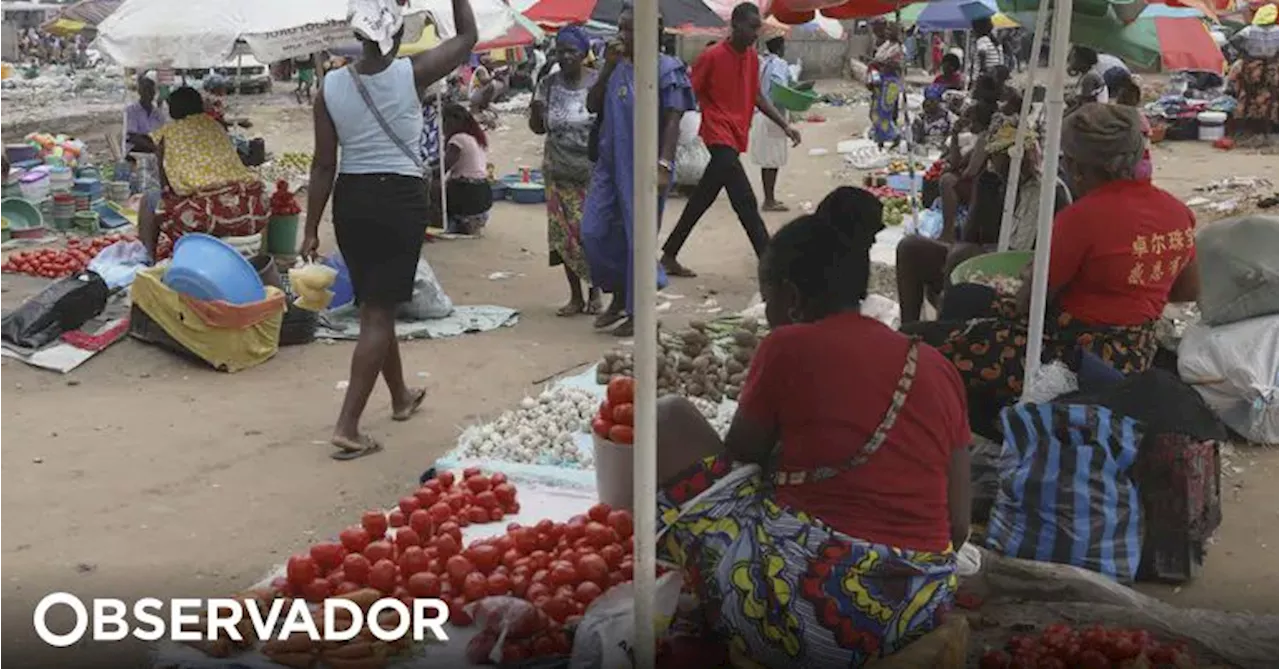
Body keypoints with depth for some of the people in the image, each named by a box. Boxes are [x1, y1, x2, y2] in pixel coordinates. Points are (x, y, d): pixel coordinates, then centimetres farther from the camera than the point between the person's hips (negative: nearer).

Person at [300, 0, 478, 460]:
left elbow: (323, 164, -1)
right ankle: (347, 427, -6)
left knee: (373, 305, 19)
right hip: (400, 198, -4)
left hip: (351, 198, 4)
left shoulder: (331, 86, -4)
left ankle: (401, 398, 40)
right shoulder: (411, 74, -11)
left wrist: (311, 228, 6)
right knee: (379, 313, -1)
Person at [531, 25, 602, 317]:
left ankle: (595, 293, 16)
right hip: (559, 172, 3)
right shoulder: (548, 85, 4)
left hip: (594, 171, -3)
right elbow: (538, 128, 8)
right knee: (565, 235, 3)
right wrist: (536, 108, -12)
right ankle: (575, 296, 14)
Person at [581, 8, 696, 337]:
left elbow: (672, 122, -13)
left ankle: (637, 312, 16)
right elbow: (592, 106, 6)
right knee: (594, 232, 6)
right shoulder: (617, 67, 9)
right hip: (609, 164, 6)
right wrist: (608, 68, -4)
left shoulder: (666, 69, -9)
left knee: (639, 239, 2)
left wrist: (664, 164, -23)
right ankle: (619, 297, 25)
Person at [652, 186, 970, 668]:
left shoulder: (788, 346, -5)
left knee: (671, 419, 8)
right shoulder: (937, 368, 9)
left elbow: (737, 460, 9)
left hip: (808, 606, -6)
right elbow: (958, 528, 9)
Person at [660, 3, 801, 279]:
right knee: (746, 202, -12)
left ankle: (669, 256, 23)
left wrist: (785, 125, 10)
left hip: (737, 137, 8)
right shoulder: (712, 56, -12)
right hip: (720, 137, -8)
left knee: (700, 201, 13)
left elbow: (756, 96, 17)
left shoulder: (752, 57, 10)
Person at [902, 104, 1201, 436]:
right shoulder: (1176, 211, 3)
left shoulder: (1083, 216, -22)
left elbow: (1029, 301, -12)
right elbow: (1190, 291, 17)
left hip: (1075, 357, -10)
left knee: (915, 342, -9)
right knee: (963, 299, 23)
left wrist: (1031, 276, 9)